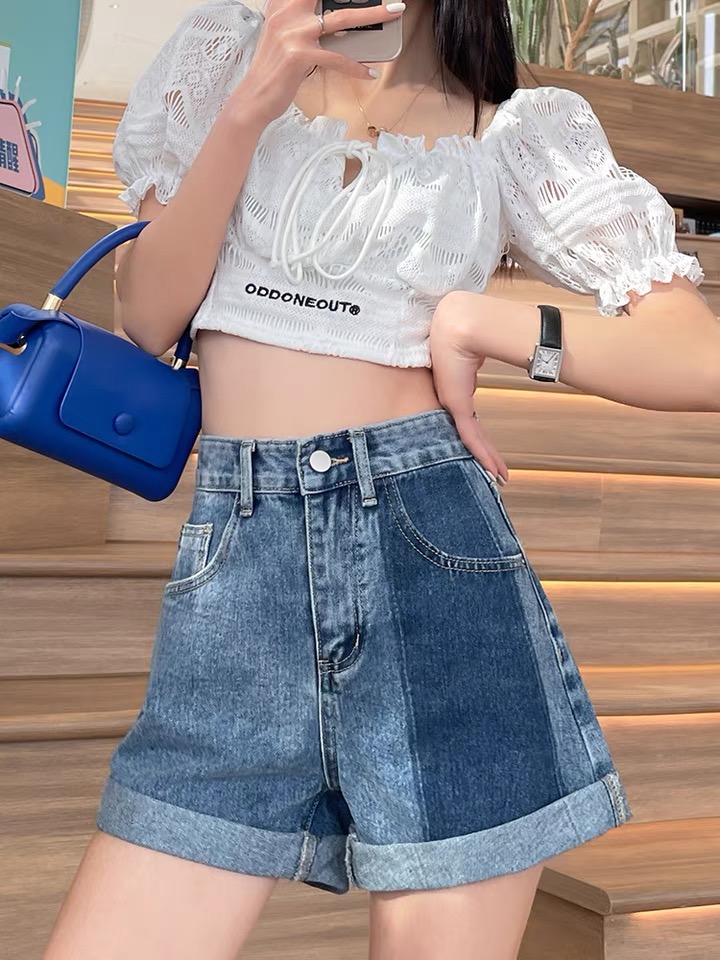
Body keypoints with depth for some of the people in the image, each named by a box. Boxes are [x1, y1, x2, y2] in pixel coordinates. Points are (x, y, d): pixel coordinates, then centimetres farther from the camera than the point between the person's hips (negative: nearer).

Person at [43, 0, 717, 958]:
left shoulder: (519, 131, 8)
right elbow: (148, 316, 4)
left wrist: (474, 320, -4)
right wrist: (249, 108, -6)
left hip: (436, 556, -1)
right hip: (236, 562, 2)